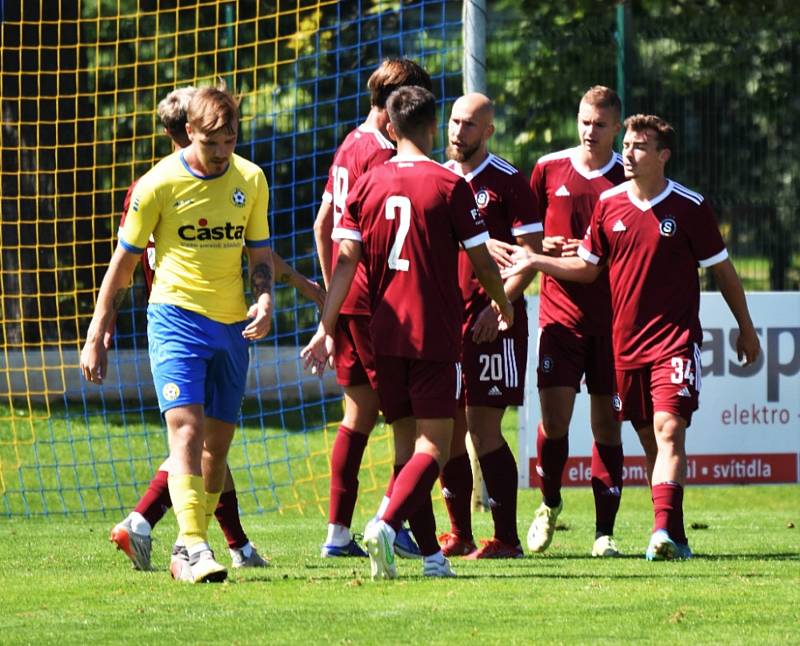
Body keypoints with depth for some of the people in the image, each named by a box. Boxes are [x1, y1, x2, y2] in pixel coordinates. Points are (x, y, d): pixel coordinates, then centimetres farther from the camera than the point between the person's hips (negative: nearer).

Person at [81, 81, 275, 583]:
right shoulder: (160, 184, -6)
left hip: (233, 326, 5)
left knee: (218, 442, 8)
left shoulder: (251, 180, 5)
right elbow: (124, 262, 1)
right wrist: (97, 337, 0)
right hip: (176, 317, -4)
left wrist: (264, 301, -7)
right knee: (186, 428, -19)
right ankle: (194, 549, -26)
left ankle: (191, 550, 21)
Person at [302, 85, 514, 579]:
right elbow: (482, 262, -1)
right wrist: (503, 304, 17)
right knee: (433, 448, -4)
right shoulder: (450, 186, -6)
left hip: (383, 334, 4)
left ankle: (431, 552, 8)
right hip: (435, 335, -4)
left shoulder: (368, 185, 4)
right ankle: (386, 525, -27)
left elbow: (346, 261, -1)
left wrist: (327, 329, -1)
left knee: (410, 445, 12)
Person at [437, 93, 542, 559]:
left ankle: (506, 538, -5)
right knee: (448, 429, 5)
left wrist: (497, 305, -17)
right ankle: (459, 534, 13)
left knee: (483, 428, -9)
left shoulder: (508, 183, -4)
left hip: (492, 324, -6)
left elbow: (532, 254, -8)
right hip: (444, 320, 6)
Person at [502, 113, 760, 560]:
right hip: (626, 340, 4)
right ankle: (675, 536, 13)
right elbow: (587, 267, 16)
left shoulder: (690, 207, -4)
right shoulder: (609, 204, 6)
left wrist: (746, 328, 9)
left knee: (669, 430, -18)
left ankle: (665, 531, -29)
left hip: (675, 339, -4)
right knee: (649, 439, 6)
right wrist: (535, 261, 6)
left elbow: (722, 269, 5)